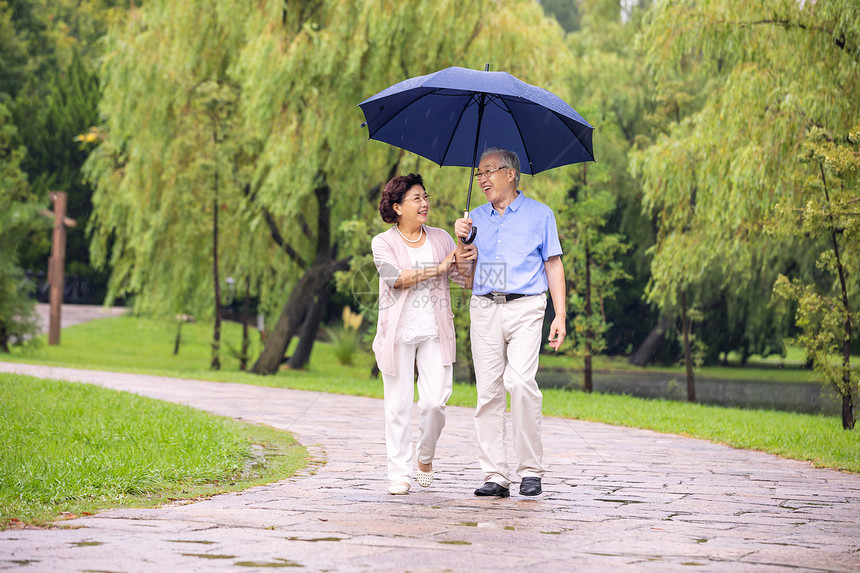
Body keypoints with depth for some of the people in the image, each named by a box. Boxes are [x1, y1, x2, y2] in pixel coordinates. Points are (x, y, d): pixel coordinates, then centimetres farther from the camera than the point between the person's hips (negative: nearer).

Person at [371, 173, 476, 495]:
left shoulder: (440, 239, 12)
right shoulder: (383, 243, 3)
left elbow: (466, 278, 6)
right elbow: (397, 276, -14)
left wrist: (469, 251, -13)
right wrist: (439, 267, -16)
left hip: (434, 332, 2)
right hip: (398, 332, -2)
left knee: (435, 401, -7)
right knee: (399, 404, -3)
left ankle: (426, 457, 19)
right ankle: (400, 474, 4)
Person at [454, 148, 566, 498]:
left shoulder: (540, 215, 8)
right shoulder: (476, 218, 17)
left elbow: (553, 265, 6)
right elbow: (468, 273, 17)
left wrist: (560, 315, -2)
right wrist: (461, 241, -1)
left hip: (525, 308, -4)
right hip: (485, 309, 4)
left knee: (520, 381, -20)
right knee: (488, 391, -2)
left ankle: (531, 470, -10)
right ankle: (495, 475, 0)